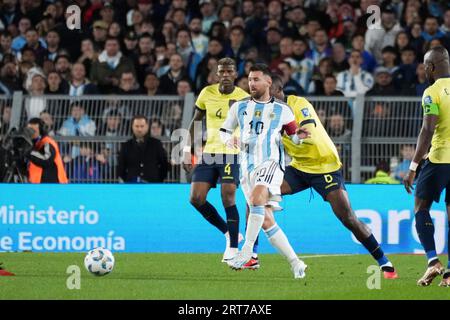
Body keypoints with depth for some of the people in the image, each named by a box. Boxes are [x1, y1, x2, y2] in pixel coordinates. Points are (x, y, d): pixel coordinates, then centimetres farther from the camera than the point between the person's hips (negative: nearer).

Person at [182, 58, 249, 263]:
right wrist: (188, 150, 9)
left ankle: (233, 248, -6)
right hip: (208, 153, 4)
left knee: (228, 197, -17)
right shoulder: (207, 93, 4)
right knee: (196, 199, -4)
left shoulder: (244, 98, -5)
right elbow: (196, 121, 14)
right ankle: (229, 233, 16)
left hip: (232, 154, -4)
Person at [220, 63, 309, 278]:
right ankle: (295, 263, 6)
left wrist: (299, 136, -7)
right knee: (266, 221, -2)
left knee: (257, 197, -33)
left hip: (271, 163, -4)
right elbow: (224, 131, 20)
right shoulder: (239, 107, 13)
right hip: (247, 167, 4)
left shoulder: (282, 110, 7)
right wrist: (229, 140, -2)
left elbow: (293, 135, 16)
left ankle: (247, 249, -30)